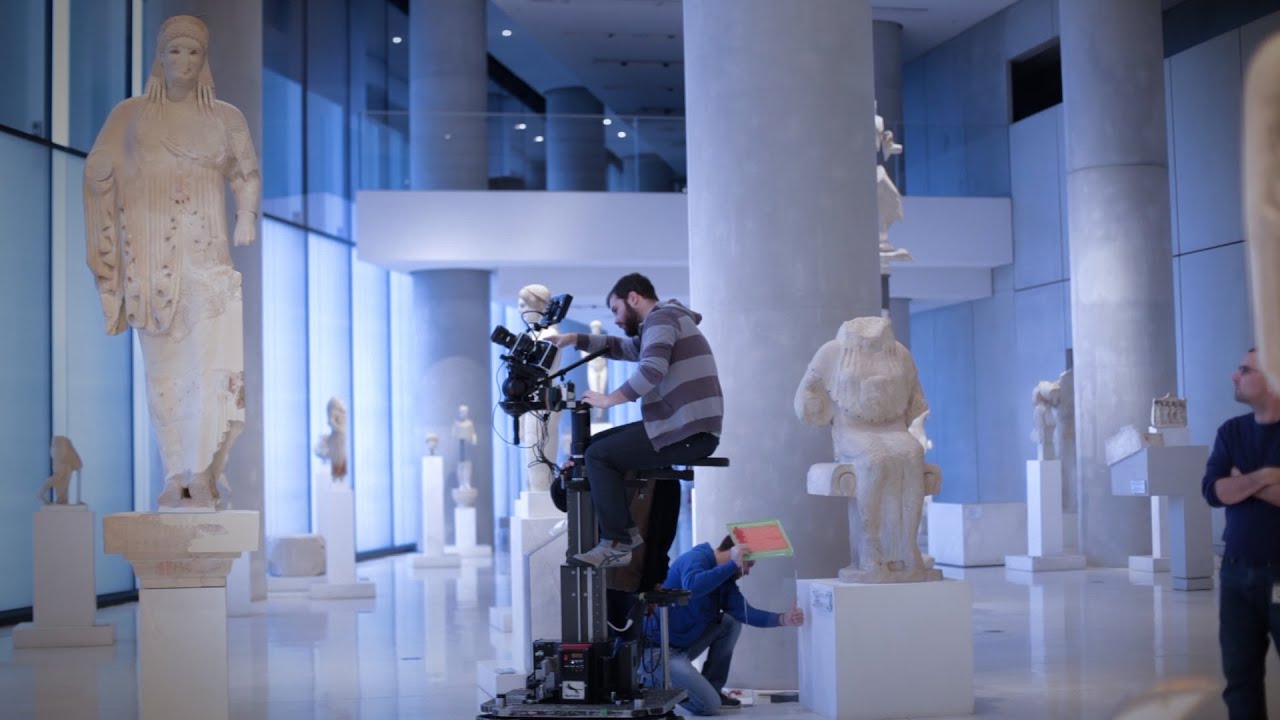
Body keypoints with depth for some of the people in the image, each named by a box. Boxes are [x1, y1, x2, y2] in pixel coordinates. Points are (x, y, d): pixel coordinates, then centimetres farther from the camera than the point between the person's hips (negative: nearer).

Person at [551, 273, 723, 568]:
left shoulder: (660, 318, -9)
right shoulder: (659, 325, 25)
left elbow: (651, 370, -24)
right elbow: (620, 347, 32)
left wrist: (608, 399, -16)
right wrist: (573, 339, 21)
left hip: (688, 432, -10)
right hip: (682, 427, 10)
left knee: (598, 455, -11)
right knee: (597, 444, 15)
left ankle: (617, 544, -7)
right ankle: (624, 530, 14)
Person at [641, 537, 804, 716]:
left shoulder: (724, 579, 10)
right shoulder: (696, 558, -16)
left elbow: (745, 613, -1)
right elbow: (691, 587, -39)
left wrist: (781, 619, -14)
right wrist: (733, 564, -35)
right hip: (657, 651, -10)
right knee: (709, 705, -15)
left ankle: (712, 689, 10)